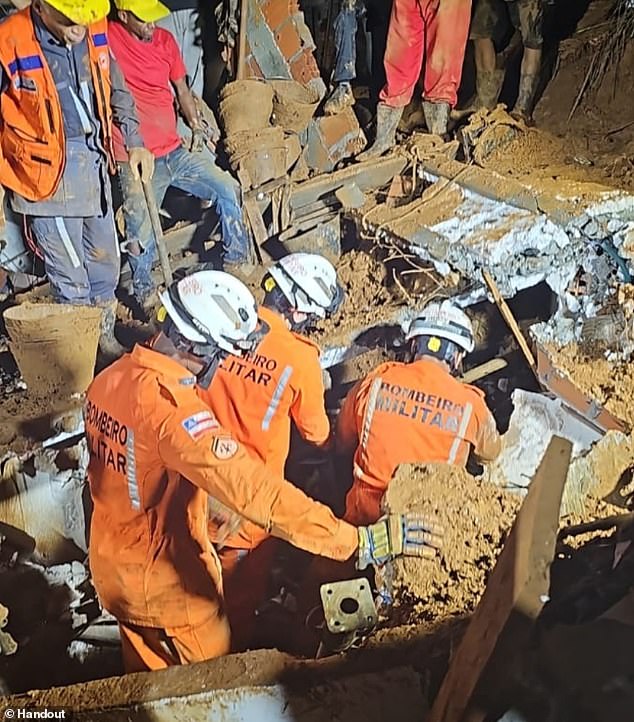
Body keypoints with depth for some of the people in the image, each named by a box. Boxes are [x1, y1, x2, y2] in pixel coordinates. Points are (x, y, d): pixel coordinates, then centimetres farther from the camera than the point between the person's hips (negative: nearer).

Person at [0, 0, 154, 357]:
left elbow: (116, 89, 14)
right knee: (71, 274, 2)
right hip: (50, 171, -6)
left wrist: (135, 142, 9)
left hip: (94, 163, 6)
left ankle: (105, 338, 36)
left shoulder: (95, 32, -2)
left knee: (105, 260, 17)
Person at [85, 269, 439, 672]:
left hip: (111, 567, 7)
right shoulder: (170, 405, -35)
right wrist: (359, 542, -46)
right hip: (168, 585, -7)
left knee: (148, 682, 30)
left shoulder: (108, 379, -7)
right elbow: (253, 490, -45)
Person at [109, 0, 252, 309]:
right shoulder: (107, 37, -10)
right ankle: (144, 292, 10)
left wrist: (196, 127, 15)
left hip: (174, 150, 6)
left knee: (227, 188, 4)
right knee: (141, 233, -12)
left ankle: (237, 260, 19)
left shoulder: (165, 40, 7)